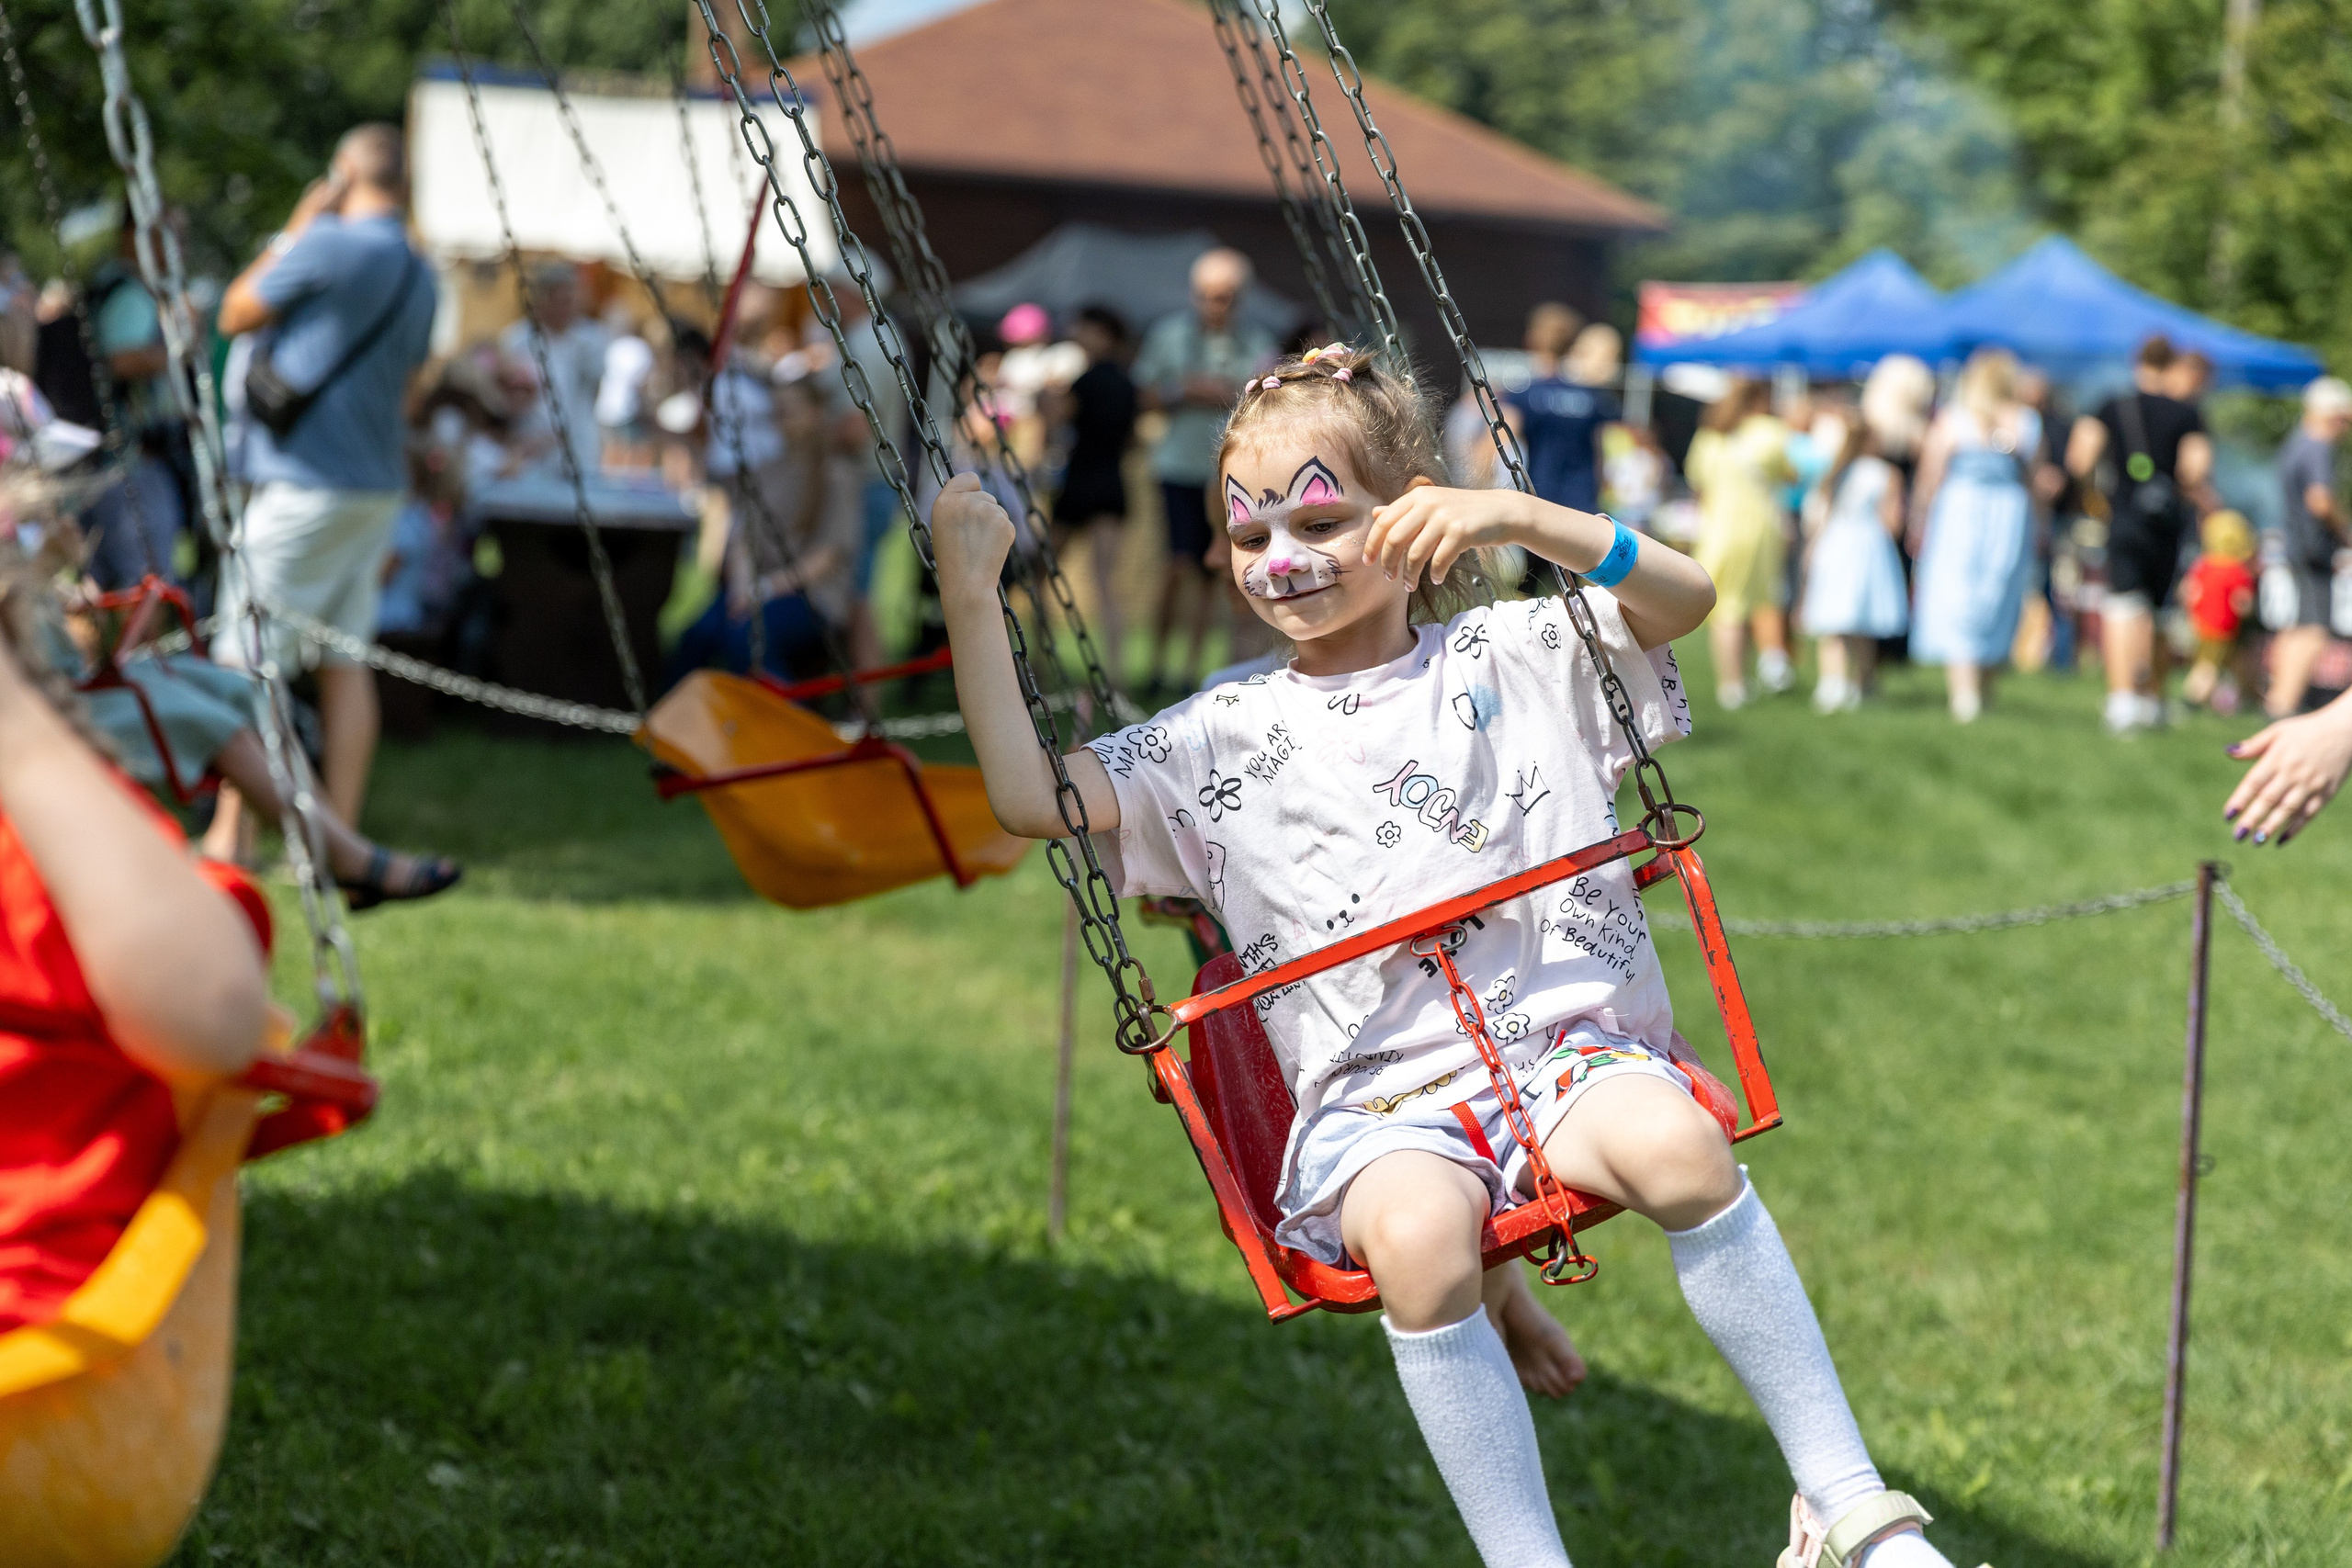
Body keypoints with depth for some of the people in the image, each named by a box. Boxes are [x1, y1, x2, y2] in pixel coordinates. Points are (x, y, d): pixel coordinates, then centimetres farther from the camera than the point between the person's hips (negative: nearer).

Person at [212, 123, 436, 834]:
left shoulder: (330, 245, -13)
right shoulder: (420, 275, 12)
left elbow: (236, 314, 0)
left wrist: (294, 230, 6)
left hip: (304, 485, -8)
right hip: (378, 488, 8)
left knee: (247, 662, -3)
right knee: (345, 662, 9)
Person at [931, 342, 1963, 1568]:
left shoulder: (1511, 659, 12)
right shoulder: (1222, 740, 13)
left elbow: (1684, 598, 0)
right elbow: (1032, 799, 6)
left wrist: (1514, 516, -13)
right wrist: (971, 596, 1)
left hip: (1562, 1041, 0)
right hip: (1378, 1101, 0)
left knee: (1675, 1142, -33)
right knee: (1416, 1236, -36)